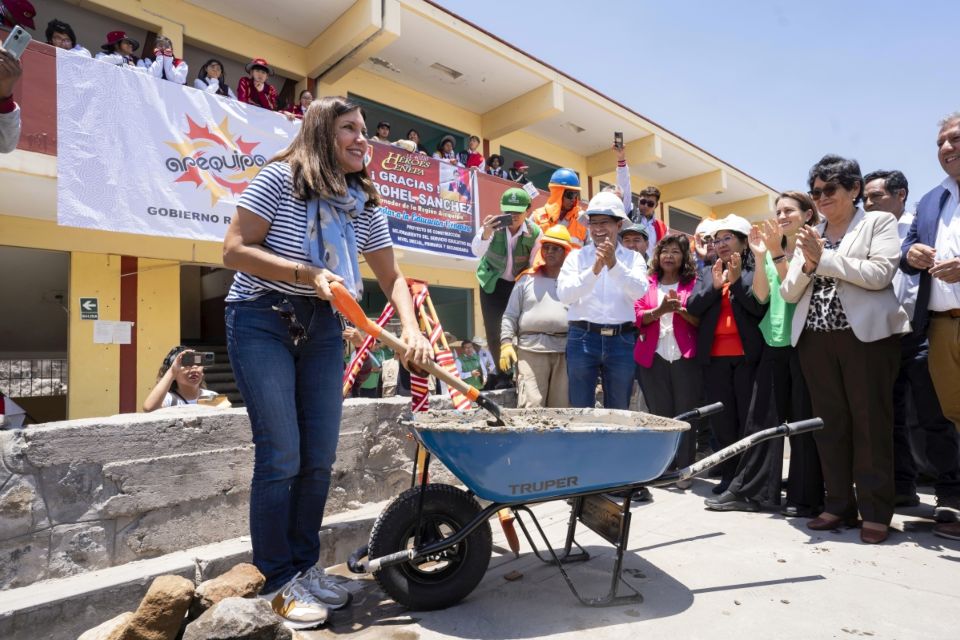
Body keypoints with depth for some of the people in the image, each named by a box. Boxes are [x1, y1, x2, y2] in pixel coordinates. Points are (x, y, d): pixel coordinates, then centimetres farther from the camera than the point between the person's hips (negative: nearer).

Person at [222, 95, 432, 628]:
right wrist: (306, 274, -21)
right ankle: (277, 582, 11)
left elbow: (391, 277, 7)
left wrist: (410, 328, -9)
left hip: (322, 327, 5)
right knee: (281, 456, -7)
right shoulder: (279, 178, -7)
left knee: (320, 457, 5)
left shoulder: (364, 204, 8)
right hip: (262, 320, -5)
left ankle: (305, 566, 24)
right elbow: (234, 251, -11)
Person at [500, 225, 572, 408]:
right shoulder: (527, 279, 12)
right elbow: (510, 315, 10)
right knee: (530, 406, -8)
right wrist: (506, 343, -1)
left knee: (562, 407, 6)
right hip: (530, 350, -1)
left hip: (566, 351, 1)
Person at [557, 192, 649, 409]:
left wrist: (614, 264, -21)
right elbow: (563, 293, -8)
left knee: (619, 409, 11)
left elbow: (639, 291, -8)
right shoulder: (577, 256, 8)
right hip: (583, 336, -1)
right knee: (580, 408, 4)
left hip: (621, 340, 1)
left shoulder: (633, 258, 11)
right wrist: (593, 270, -20)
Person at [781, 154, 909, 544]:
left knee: (870, 422, 0)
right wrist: (808, 264, -7)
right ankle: (839, 505, 16)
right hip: (816, 339, 4)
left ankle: (875, 511, 10)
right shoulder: (810, 235, 15)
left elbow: (880, 274, -12)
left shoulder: (880, 222, 5)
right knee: (830, 423, 7)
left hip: (865, 335, -4)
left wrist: (823, 258, -11)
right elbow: (789, 293, 10)